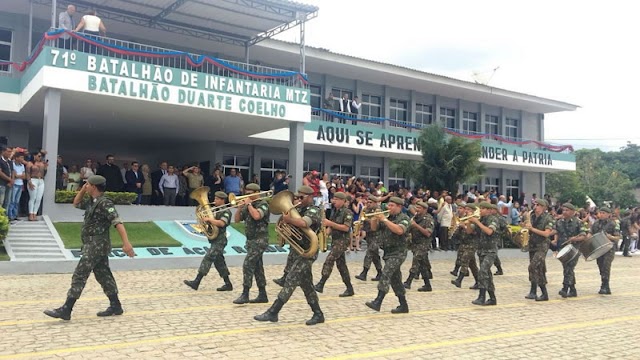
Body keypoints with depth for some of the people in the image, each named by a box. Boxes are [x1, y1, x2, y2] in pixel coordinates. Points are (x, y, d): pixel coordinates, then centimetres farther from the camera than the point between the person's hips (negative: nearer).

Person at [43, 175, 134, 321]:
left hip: (97, 245, -10)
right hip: (94, 245, 10)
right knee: (103, 275, 12)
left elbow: (118, 222, -25)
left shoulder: (105, 203, -17)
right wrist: (83, 189, 13)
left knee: (79, 275, -7)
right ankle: (115, 306, 19)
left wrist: (126, 243, -33)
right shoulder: (91, 202, 13)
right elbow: (76, 203, 31)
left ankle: (65, 310, -4)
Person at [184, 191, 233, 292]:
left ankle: (196, 282, -10)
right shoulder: (216, 211, 17)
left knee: (207, 259, -11)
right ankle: (228, 284, 16)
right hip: (214, 240, 9)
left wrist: (209, 219, -23)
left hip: (219, 241, -9)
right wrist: (204, 218, 2)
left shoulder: (226, 211, -10)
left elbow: (221, 223, -26)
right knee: (219, 262, 10)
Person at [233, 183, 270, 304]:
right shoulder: (247, 206, 14)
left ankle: (245, 295, -10)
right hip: (251, 240, 8)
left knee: (247, 265, -14)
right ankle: (262, 295, 17)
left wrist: (249, 204, -16)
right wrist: (240, 207, -3)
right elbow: (237, 220, 12)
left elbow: (257, 216, -28)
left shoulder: (263, 204, -9)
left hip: (260, 240, -8)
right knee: (257, 267, 10)